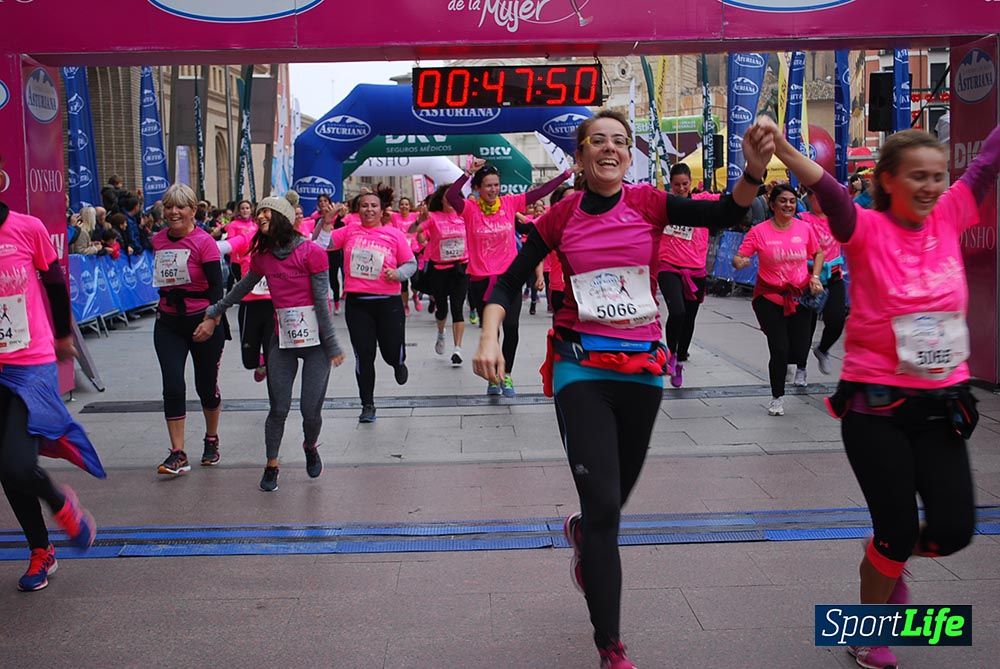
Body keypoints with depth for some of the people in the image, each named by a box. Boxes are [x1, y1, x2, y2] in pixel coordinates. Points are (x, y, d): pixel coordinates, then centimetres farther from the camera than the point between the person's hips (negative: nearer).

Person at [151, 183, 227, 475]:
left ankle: (211, 441, 33)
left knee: (206, 386, 9)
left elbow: (217, 286, -15)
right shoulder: (158, 240, 4)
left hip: (203, 321, -4)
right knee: (173, 387, -6)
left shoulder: (204, 241, -12)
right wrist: (165, 304, 15)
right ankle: (178, 454, 1)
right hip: (168, 323, 4)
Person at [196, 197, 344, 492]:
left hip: (315, 339, -3)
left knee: (311, 410, -1)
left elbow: (321, 300, -9)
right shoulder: (262, 255, 6)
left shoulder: (312, 252, -9)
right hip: (282, 340, 4)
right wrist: (214, 313, 29)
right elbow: (243, 288, 22)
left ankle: (310, 447, 31)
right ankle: (271, 467, 18)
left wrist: (331, 344, -8)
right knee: (278, 409, 1)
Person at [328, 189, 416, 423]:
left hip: (389, 302, -1)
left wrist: (398, 274, -13)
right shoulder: (349, 231, 6)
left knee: (392, 353, 1)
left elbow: (411, 263, 5)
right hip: (357, 303, 1)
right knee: (364, 356, 3)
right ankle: (368, 405, 17)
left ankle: (398, 363, 42)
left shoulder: (394, 234, 2)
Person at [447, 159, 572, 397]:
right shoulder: (470, 209, -5)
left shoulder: (510, 203, 1)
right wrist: (468, 173, -23)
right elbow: (449, 196, -23)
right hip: (481, 280, -1)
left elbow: (540, 192, 2)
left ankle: (506, 375, 10)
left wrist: (567, 174, 2)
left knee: (511, 328, -10)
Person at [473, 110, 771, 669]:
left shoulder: (648, 203, -2)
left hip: (643, 366, 2)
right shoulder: (561, 216, -2)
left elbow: (723, 215, -15)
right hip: (581, 367, -2)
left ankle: (583, 535, 56)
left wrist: (753, 173, -34)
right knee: (603, 506, -8)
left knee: (614, 499, 18)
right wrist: (489, 336, -16)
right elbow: (510, 282, 1)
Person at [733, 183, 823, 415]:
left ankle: (801, 367, 42)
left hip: (800, 295, 2)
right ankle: (777, 397, 15)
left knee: (798, 350, 0)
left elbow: (818, 253, 16)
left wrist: (815, 277, 3)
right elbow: (739, 257, -10)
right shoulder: (759, 231, -9)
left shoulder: (805, 228, 0)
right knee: (779, 350, -7)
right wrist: (739, 262, -33)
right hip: (769, 296, -2)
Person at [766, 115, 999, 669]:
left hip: (942, 403, 5)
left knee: (953, 528, 1)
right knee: (897, 529, -1)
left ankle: (891, 560, 36)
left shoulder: (949, 217, 3)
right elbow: (831, 195, -29)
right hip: (875, 403, -4)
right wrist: (784, 152, -48)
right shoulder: (867, 229, -10)